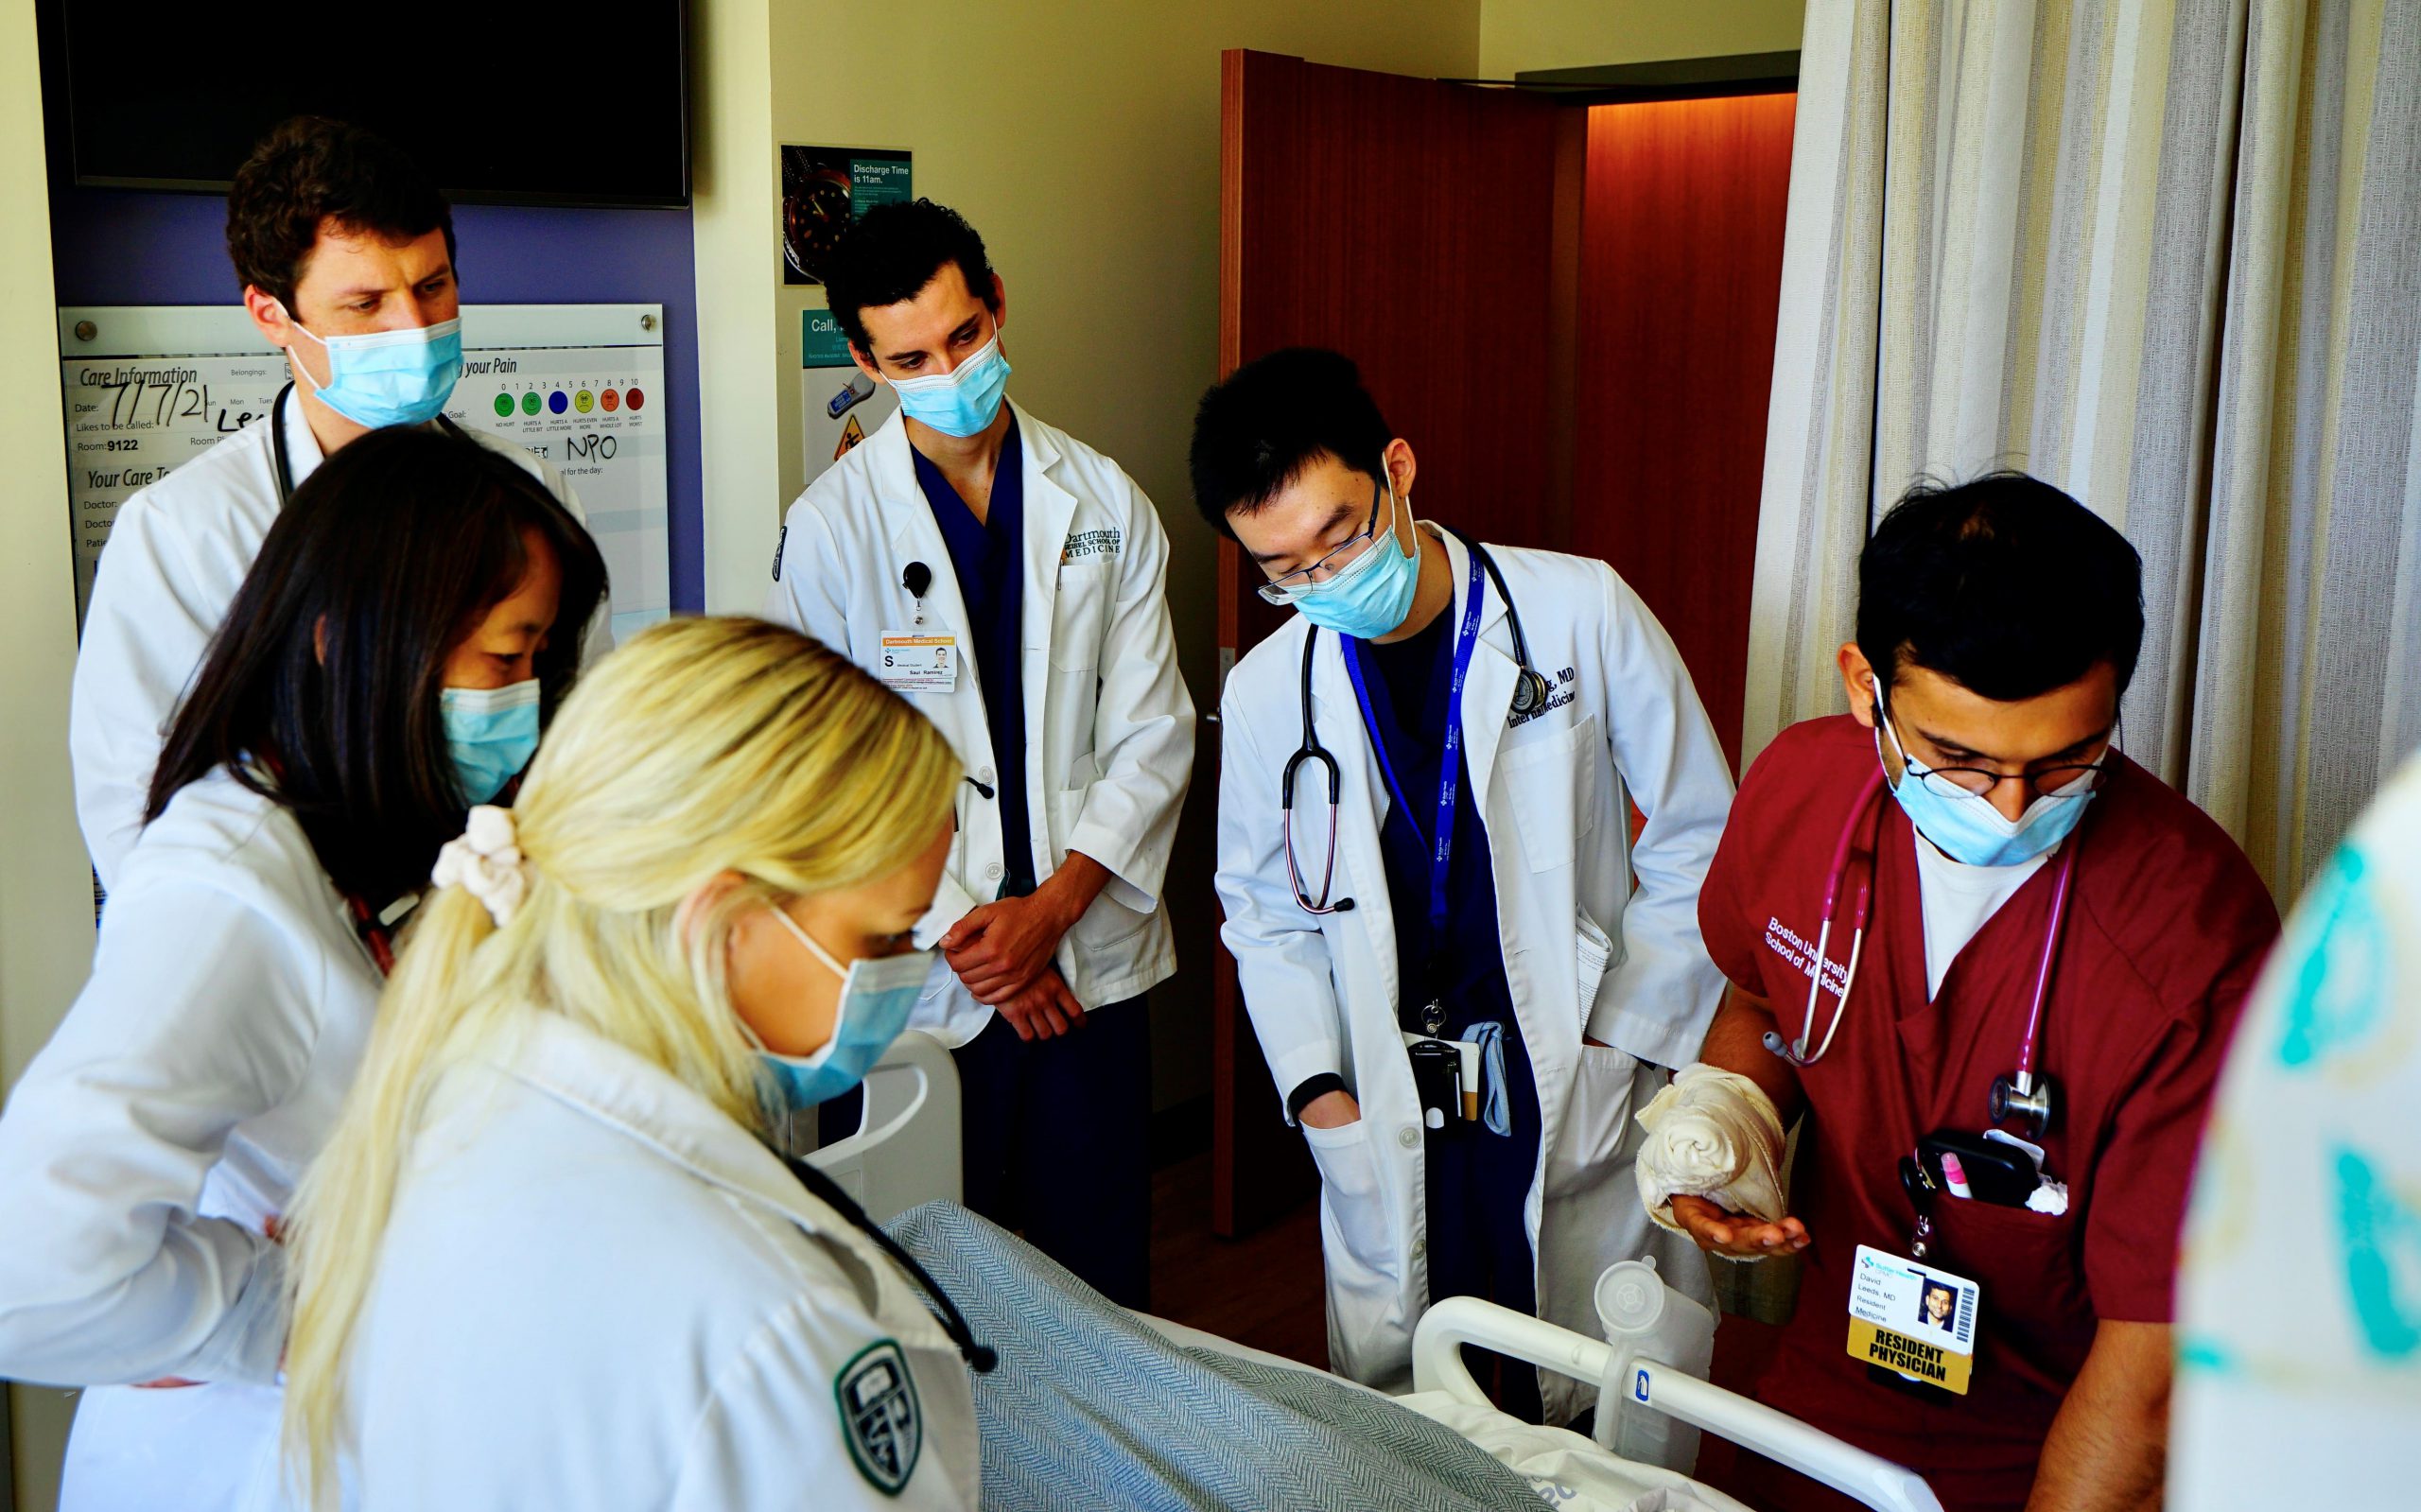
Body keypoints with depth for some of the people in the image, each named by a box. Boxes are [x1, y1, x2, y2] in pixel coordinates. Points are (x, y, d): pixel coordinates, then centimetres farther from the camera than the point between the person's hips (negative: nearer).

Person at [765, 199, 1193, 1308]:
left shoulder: (1105, 506, 4)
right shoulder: (832, 528, -3)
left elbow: (1153, 736, 3)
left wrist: (1051, 907, -9)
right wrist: (961, 931, -9)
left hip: (1090, 962, 2)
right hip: (923, 974, -2)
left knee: (1100, 1285, 9)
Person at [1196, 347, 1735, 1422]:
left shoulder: (1583, 614, -8)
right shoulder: (1265, 694, 0)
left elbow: (1699, 844, -1)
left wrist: (1616, 1033, -4)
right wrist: (1315, 1082, 2)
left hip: (1583, 1107, -2)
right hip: (1388, 1133, 2)